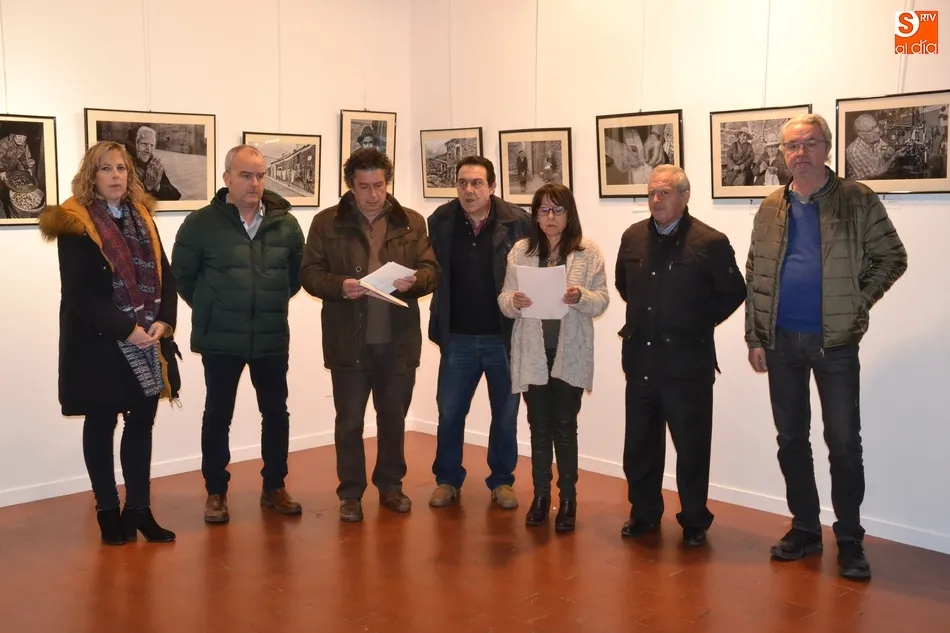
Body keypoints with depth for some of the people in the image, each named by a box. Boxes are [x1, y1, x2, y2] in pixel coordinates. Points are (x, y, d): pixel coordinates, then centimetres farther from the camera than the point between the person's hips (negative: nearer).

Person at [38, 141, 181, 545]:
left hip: (148, 341, 5)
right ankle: (108, 511, 19)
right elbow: (79, 292, -15)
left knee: (142, 422, 8)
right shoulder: (74, 223, -7)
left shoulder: (142, 216, 10)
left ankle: (138, 509, 18)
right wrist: (126, 330, -20)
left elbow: (164, 274, 7)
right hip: (99, 343, -5)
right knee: (101, 425, 7)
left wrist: (164, 321, -10)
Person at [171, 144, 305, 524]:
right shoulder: (201, 223, -8)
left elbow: (297, 272, 12)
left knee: (276, 412, 10)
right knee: (218, 415, 8)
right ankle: (216, 492, 21)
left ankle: (274, 488, 26)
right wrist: (210, 309, 4)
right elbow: (183, 275, 0)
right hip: (220, 340, -2)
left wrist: (274, 304, 10)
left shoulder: (285, 223, 0)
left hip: (272, 338, 3)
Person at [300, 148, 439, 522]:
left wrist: (413, 280, -18)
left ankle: (391, 485, 30)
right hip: (349, 341, -2)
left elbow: (432, 270, 4)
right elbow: (310, 273, -1)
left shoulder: (412, 222, 6)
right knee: (349, 420, 7)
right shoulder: (326, 223, 1)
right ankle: (350, 493, 20)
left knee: (393, 418, 14)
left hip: (398, 340, 2)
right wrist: (339, 286, -20)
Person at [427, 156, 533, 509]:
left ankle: (502, 481, 29)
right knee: (449, 413, 10)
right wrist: (439, 320, -4)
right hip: (458, 337, 2)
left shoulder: (518, 222, -10)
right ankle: (447, 480, 28)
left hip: (504, 337, -1)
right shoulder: (440, 222, -3)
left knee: (505, 415, 12)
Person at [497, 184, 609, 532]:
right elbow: (504, 301, 3)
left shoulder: (588, 252, -2)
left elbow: (602, 301, -3)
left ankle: (568, 499, 14)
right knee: (539, 425, 10)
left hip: (570, 352, -2)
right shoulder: (520, 251, 4)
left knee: (564, 425, 2)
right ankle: (541, 494, 23)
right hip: (533, 352, 2)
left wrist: (581, 297, -23)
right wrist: (514, 300, -20)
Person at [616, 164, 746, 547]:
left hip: (687, 364, -4)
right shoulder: (633, 237, 6)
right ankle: (644, 514, 30)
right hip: (640, 361, 5)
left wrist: (700, 323, -1)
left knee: (692, 448, 6)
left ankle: (694, 522, 22)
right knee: (639, 445, 14)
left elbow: (733, 293, -1)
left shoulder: (710, 242, -10)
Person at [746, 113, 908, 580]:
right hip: (781, 342, 4)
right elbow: (754, 276, 7)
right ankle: (804, 529, 25)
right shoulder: (771, 209, 6)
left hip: (835, 341, -3)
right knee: (791, 439, 11)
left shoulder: (858, 201, -3)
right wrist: (755, 338, 3)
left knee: (844, 443, 2)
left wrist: (857, 304, -8)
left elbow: (892, 258, 0)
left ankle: (849, 540, 15)